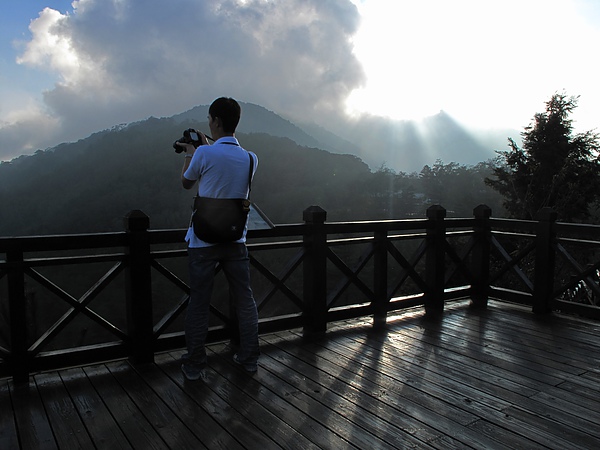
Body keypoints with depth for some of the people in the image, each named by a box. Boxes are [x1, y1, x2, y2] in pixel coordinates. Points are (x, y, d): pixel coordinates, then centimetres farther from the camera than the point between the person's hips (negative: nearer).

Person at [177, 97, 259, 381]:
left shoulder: (204, 153, -13)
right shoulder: (250, 158, 0)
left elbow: (186, 183, 6)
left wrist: (189, 154, 21)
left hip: (203, 240, -3)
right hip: (235, 239, 4)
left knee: (199, 303, 7)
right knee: (244, 299, 12)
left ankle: (194, 365, 18)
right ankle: (249, 358, 23)